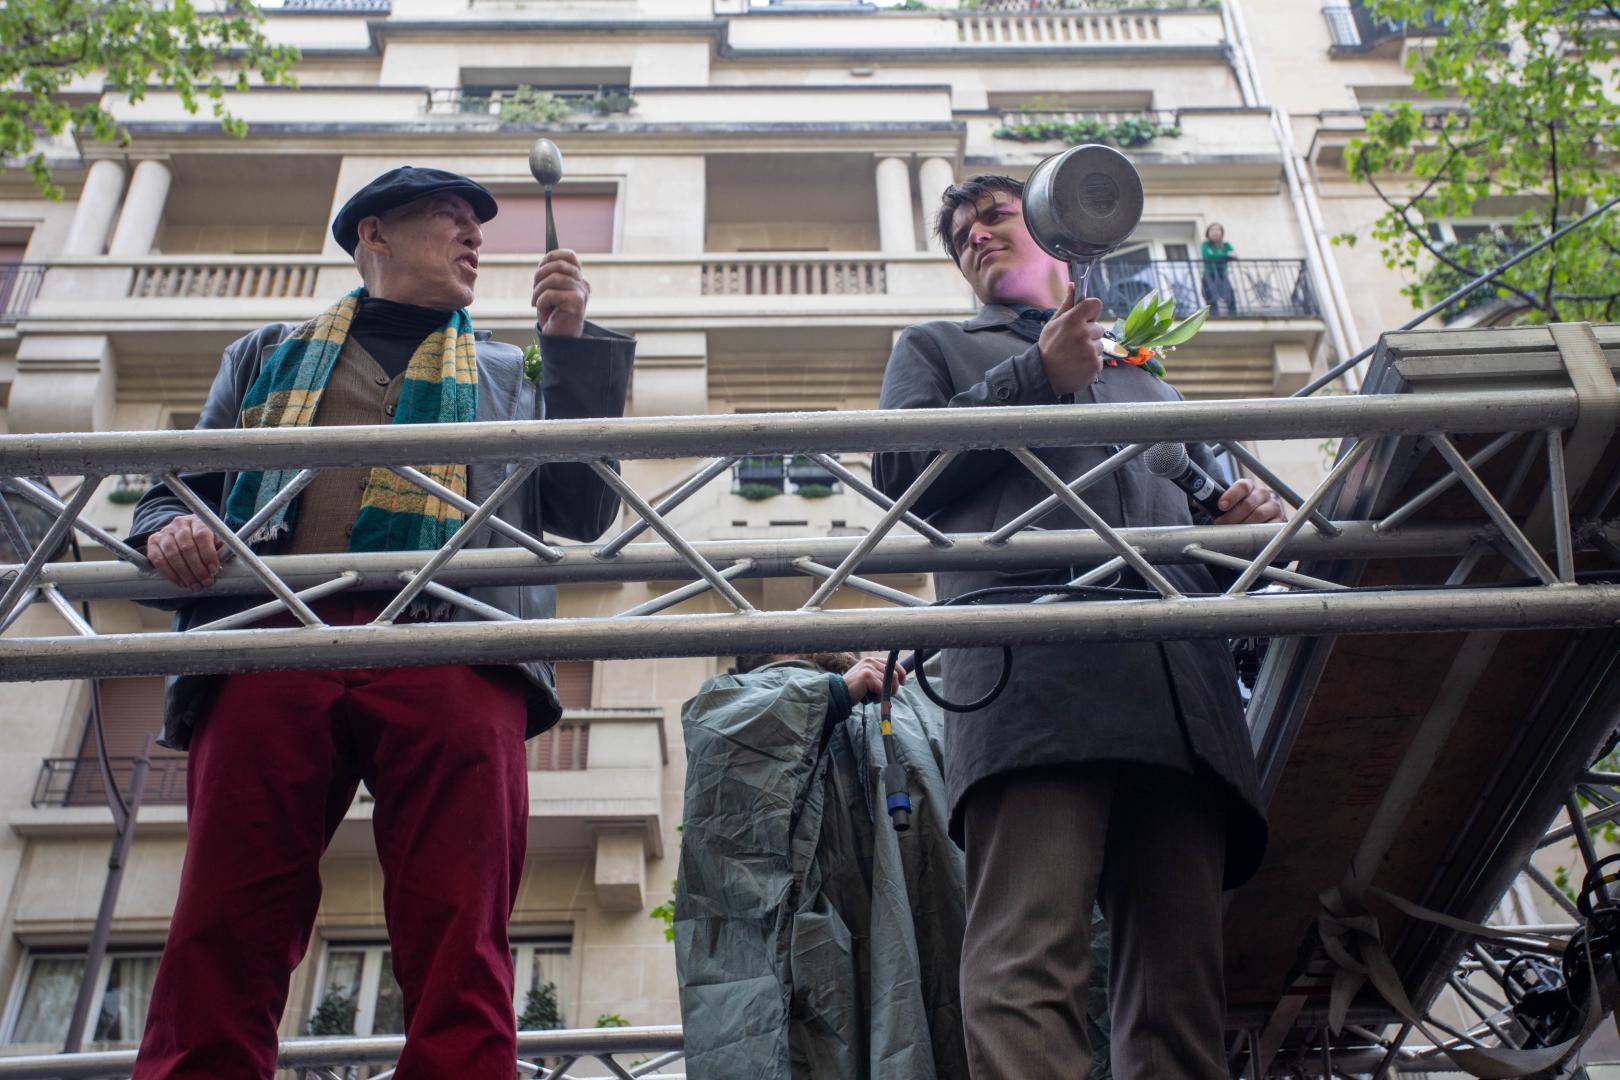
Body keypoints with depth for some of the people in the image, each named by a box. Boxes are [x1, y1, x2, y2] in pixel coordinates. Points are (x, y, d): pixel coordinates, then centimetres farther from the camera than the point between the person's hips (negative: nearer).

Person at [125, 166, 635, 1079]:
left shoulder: (514, 373, 32)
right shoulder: (269, 355, 33)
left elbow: (581, 516, 19)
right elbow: (179, 486, 28)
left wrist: (573, 346, 14)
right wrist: (167, 529, 3)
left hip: (452, 654, 0)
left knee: (458, 956, -14)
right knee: (220, 947, -12)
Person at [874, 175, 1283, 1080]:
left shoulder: (1146, 381, 41)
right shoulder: (937, 348, 31)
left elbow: (1213, 511, 34)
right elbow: (898, 468, 11)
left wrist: (1247, 520, 9)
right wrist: (1038, 378, 7)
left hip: (1179, 677, 4)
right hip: (1034, 664, -4)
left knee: (1181, 982, -5)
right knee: (1031, 965, -22)